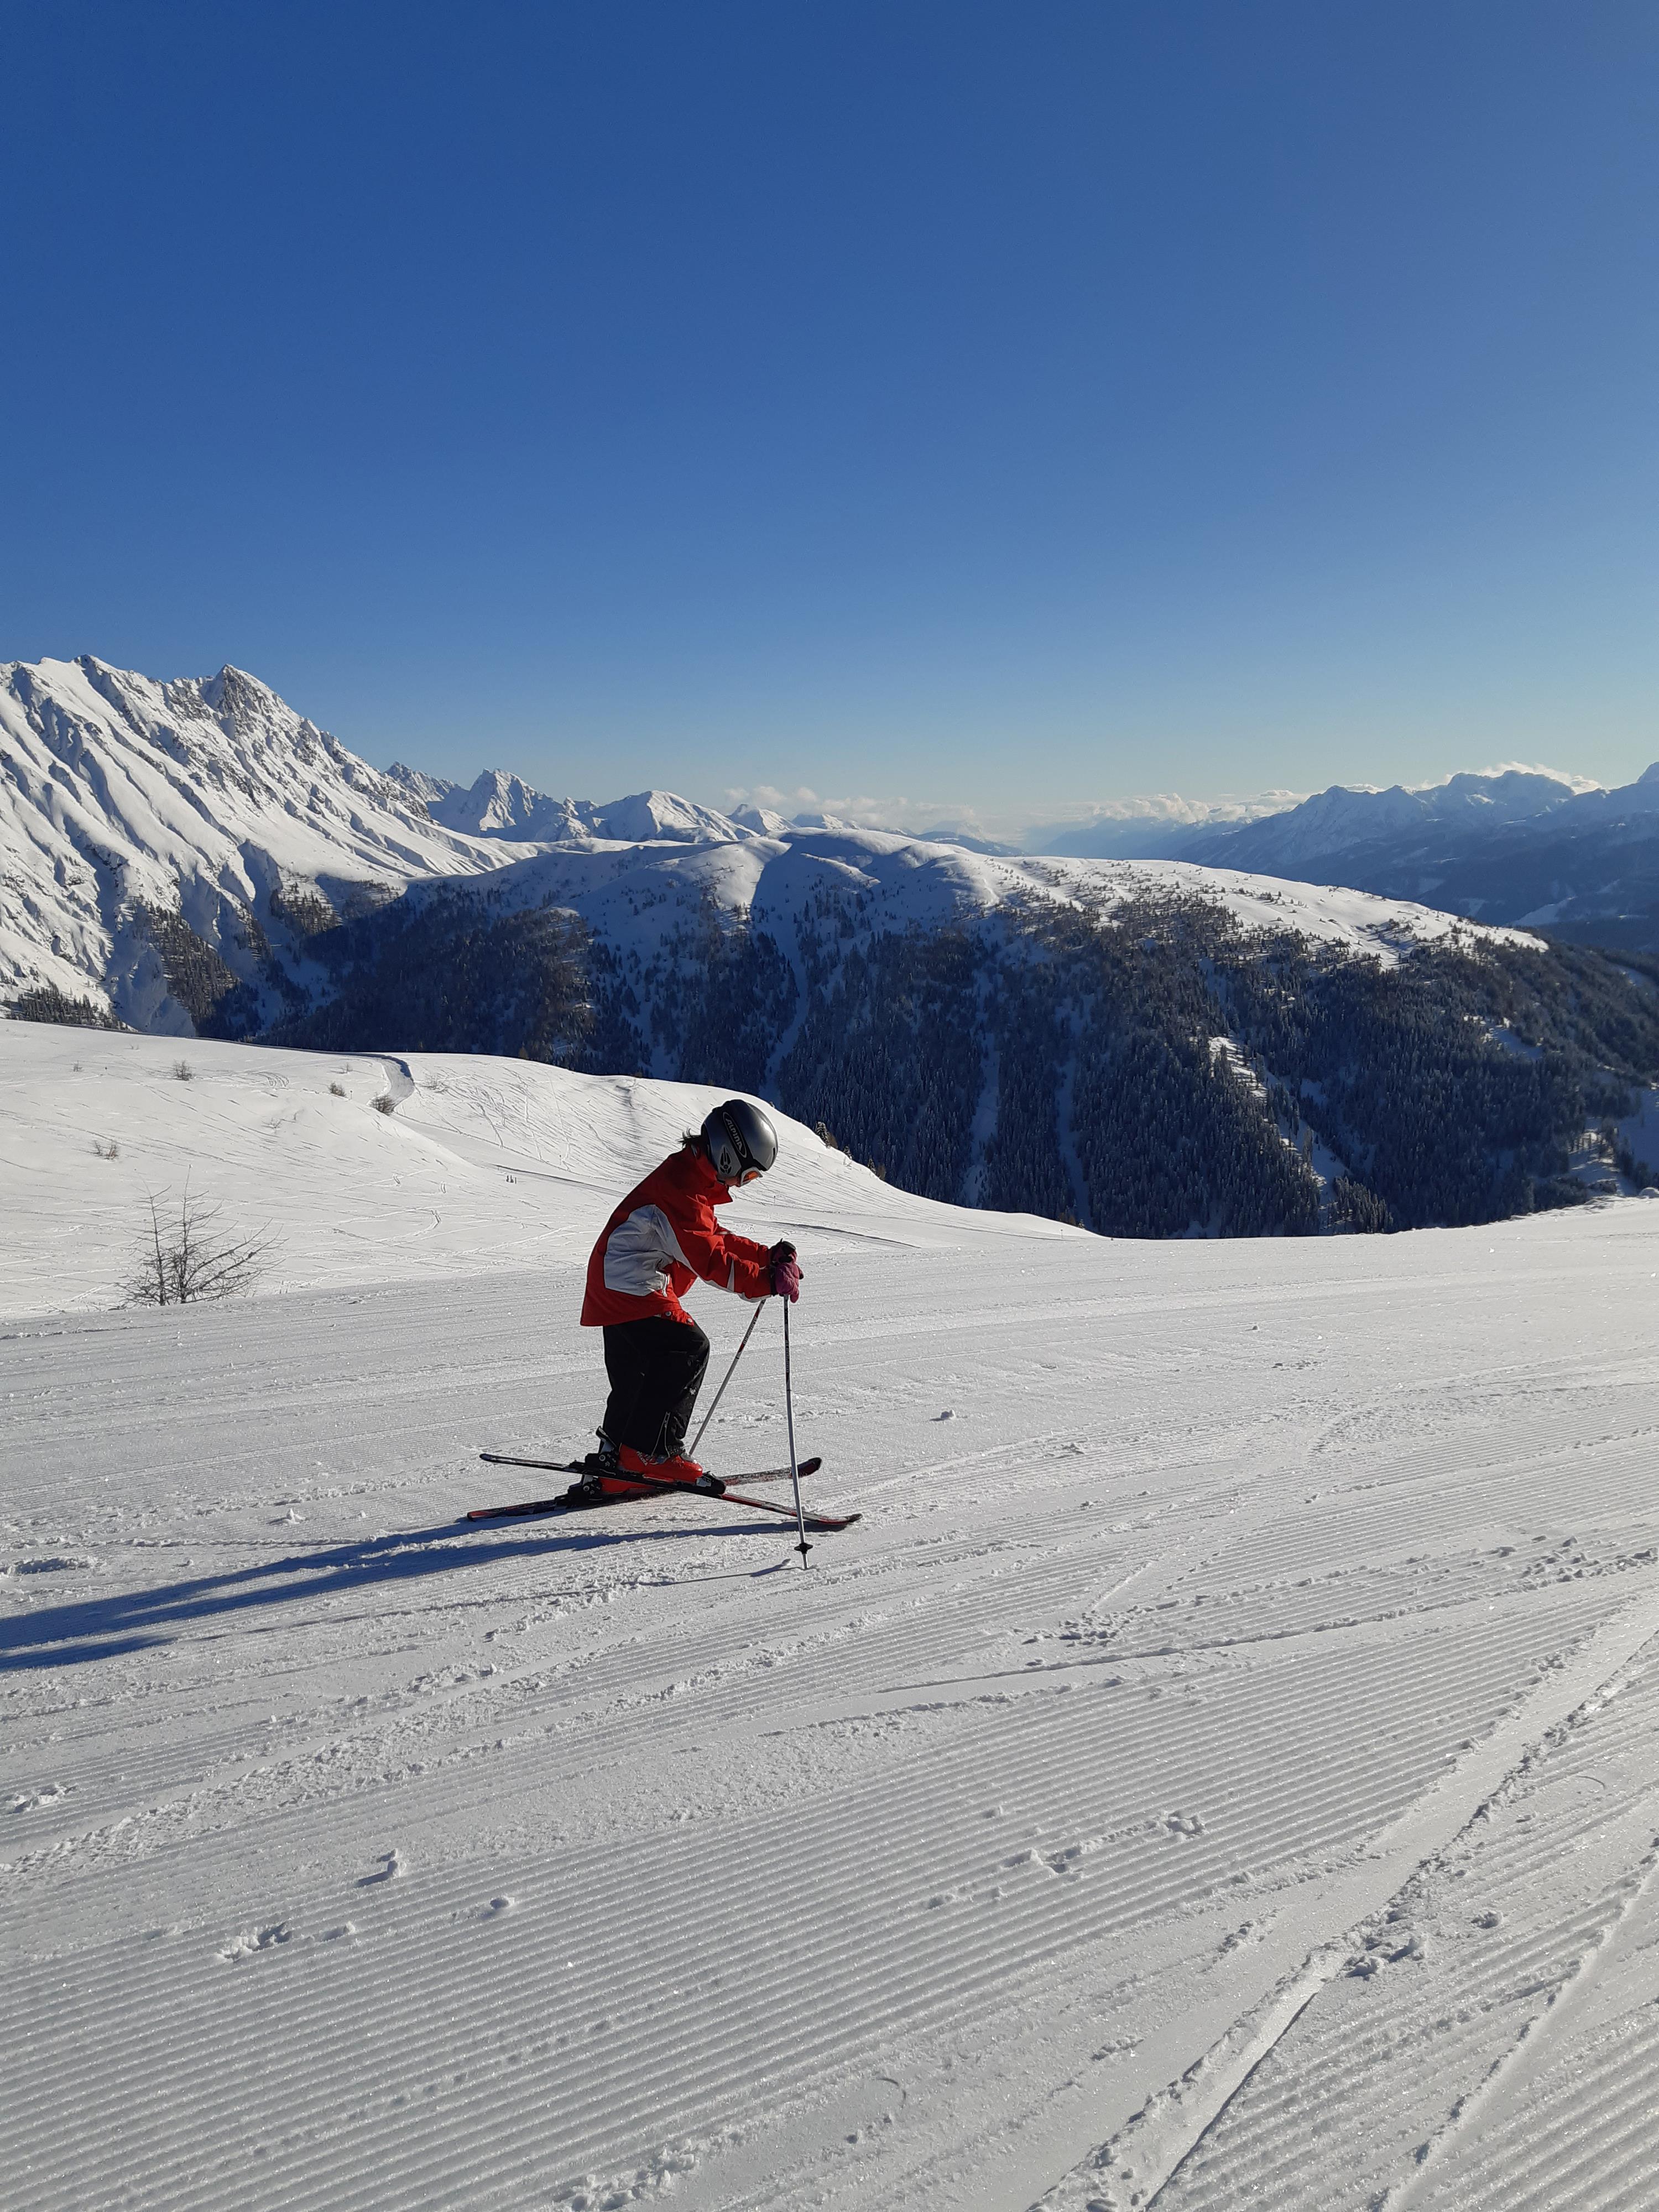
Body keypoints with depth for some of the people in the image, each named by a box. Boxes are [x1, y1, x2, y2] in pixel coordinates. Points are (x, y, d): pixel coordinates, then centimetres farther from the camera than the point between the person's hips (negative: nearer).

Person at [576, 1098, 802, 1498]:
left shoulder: (690, 1179, 12)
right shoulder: (679, 1188, -22)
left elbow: (713, 1238, 17)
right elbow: (709, 1261, -27)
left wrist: (769, 1256, 7)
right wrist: (766, 1282, -29)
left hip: (616, 1287, 11)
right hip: (632, 1289, -11)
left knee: (638, 1382, 13)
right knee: (688, 1350, -14)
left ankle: (610, 1471, 16)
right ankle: (651, 1452, -12)